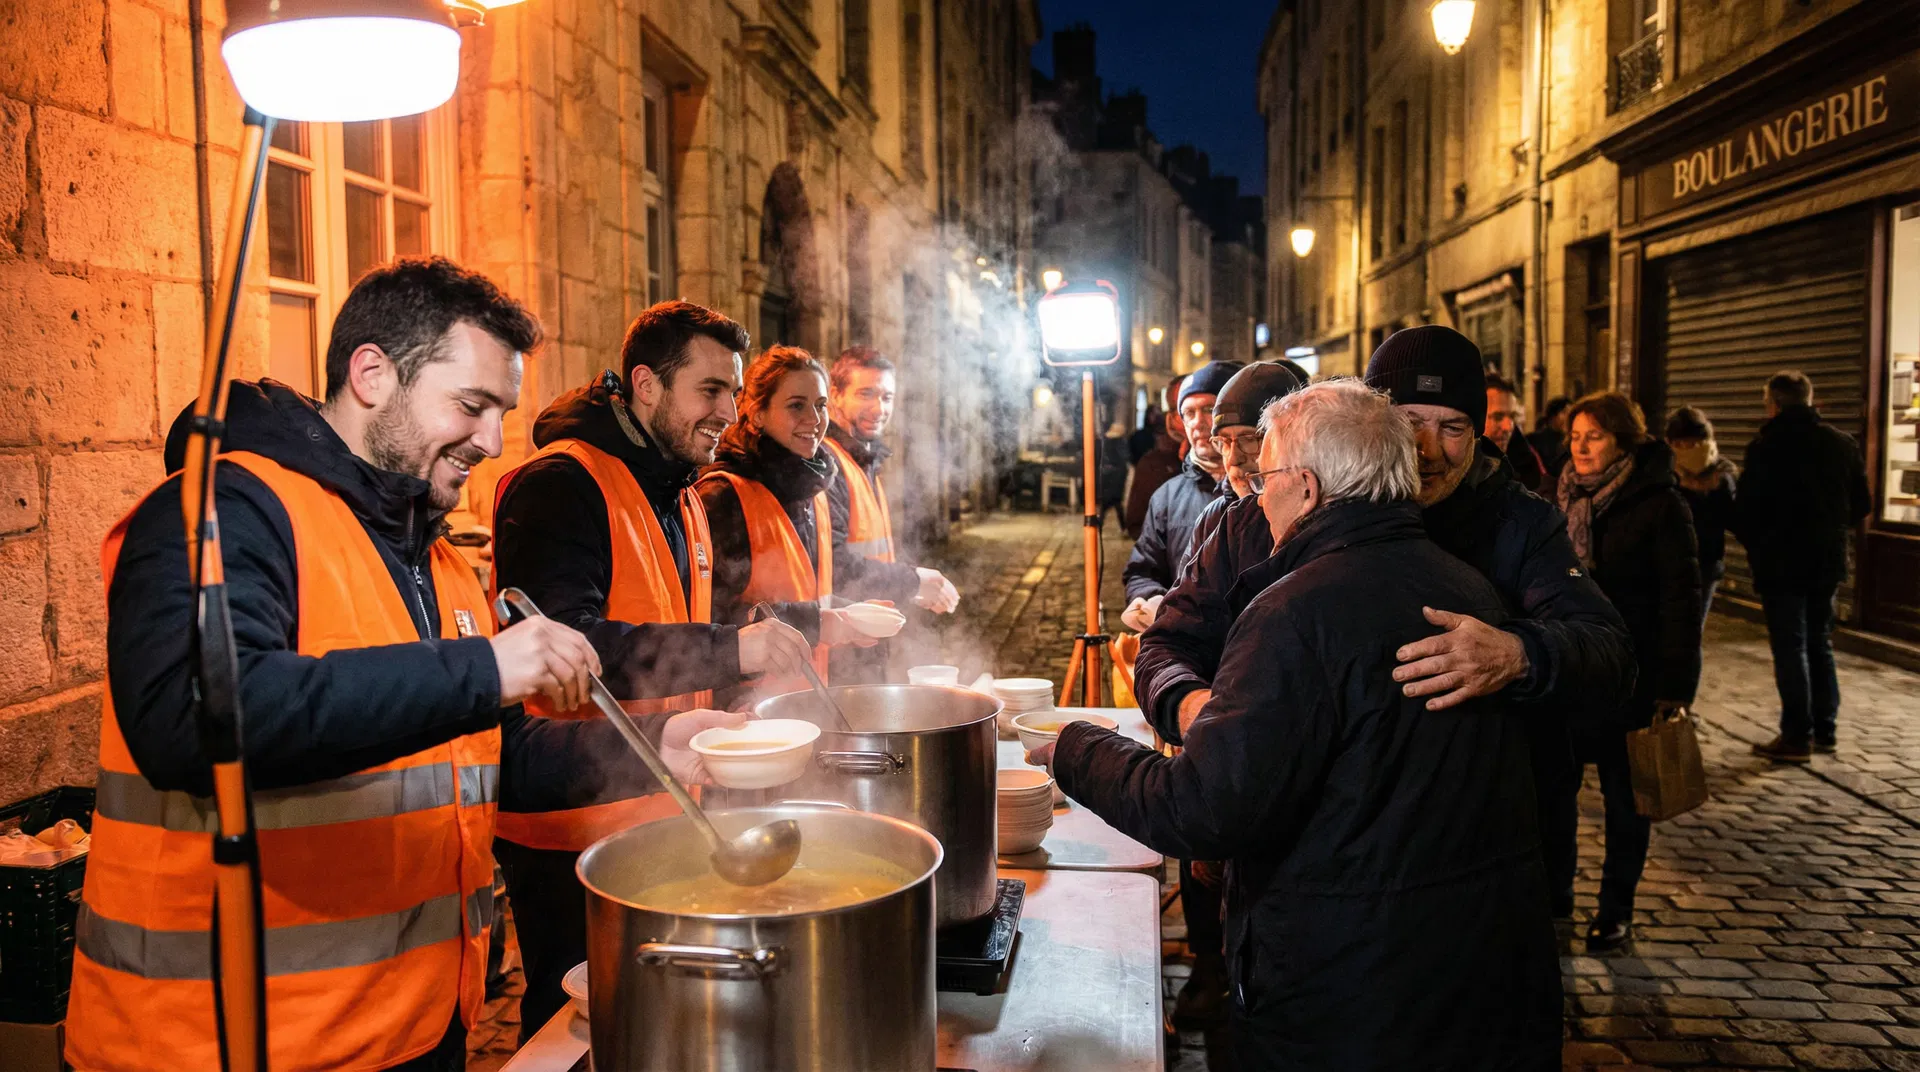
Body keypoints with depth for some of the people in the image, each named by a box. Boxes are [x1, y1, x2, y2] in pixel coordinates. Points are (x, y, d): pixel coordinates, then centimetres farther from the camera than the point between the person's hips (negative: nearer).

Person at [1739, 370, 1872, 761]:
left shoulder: (1767, 447, -14)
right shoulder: (1843, 444, 4)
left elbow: (1744, 509, -13)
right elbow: (1862, 505, 8)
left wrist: (1756, 544, 6)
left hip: (1782, 563, -6)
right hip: (1828, 561, 6)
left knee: (1790, 648, -1)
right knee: (1820, 644, 17)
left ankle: (1797, 737, 1)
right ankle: (1824, 730, 22)